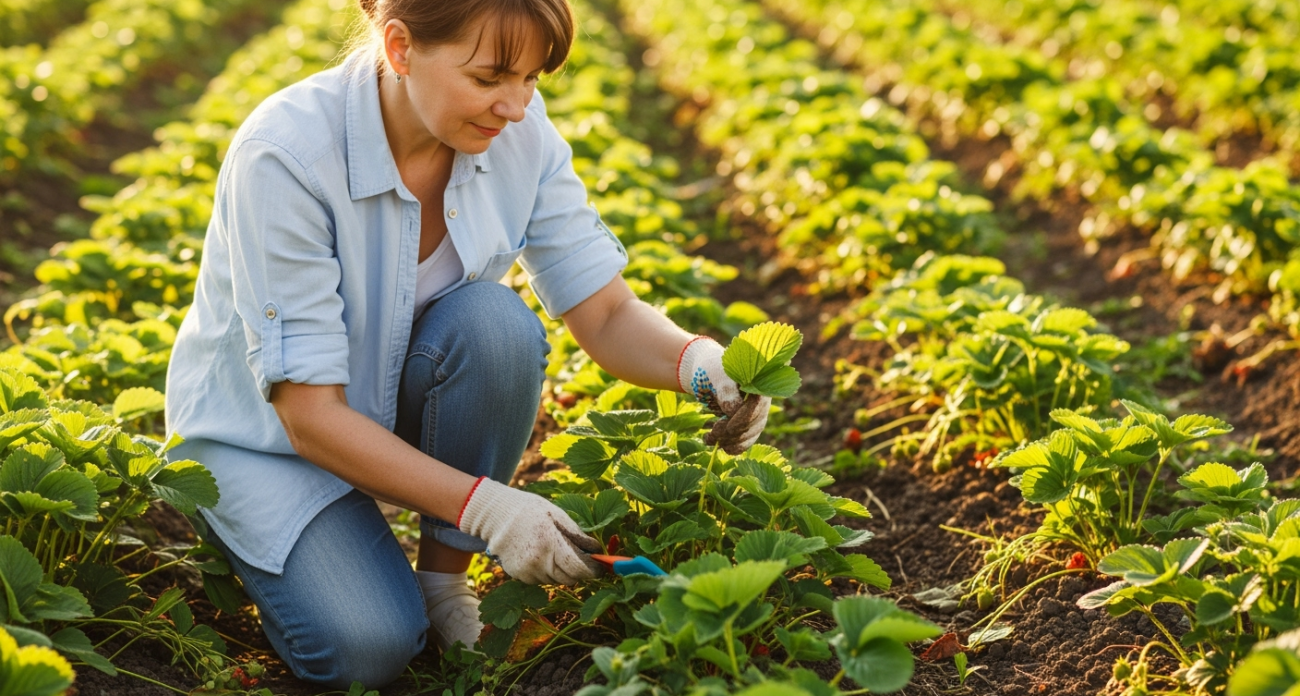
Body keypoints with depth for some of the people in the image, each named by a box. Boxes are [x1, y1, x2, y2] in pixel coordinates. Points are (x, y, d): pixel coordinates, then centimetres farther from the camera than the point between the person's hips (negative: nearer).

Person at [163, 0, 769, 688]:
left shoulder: (518, 129, -17)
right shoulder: (283, 154, -31)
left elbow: (607, 316, -13)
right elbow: (308, 413, -30)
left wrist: (699, 362, -35)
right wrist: (484, 506, -38)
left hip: (400, 393, 4)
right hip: (263, 425, -4)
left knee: (495, 322, -30)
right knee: (368, 646, -26)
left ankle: (443, 574, -9)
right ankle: (253, 531, 7)